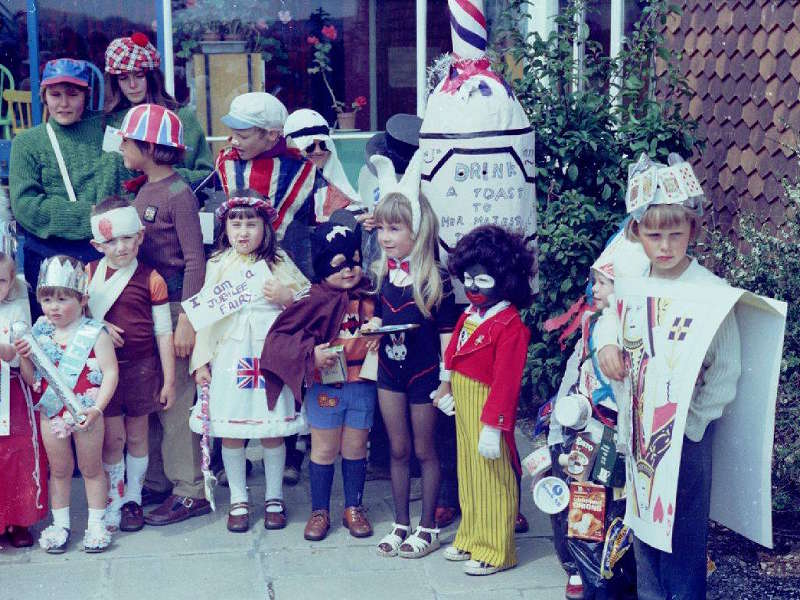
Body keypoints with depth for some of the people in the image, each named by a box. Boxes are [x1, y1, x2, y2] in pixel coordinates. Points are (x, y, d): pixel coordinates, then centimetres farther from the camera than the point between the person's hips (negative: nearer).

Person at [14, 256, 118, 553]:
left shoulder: (94, 334, -11)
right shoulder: (40, 334, 3)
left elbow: (110, 373, -15)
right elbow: (32, 378, 6)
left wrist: (96, 408, -24)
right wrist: (24, 357, -15)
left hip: (86, 413, -4)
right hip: (51, 413, 4)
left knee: (91, 468, 11)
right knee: (59, 470, 16)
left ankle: (96, 524, 22)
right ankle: (60, 524, 28)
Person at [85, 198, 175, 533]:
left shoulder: (151, 280, -4)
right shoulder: (89, 274, 2)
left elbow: (163, 333, -2)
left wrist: (169, 380, -2)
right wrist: (99, 327, -14)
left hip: (141, 367, -1)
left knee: (136, 435, 11)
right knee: (112, 437, 2)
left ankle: (133, 499, 25)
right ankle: (113, 502, 15)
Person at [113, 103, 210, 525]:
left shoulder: (178, 194, -12)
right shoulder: (144, 192, 13)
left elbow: (195, 261, -15)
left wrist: (186, 320, -20)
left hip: (173, 303, -8)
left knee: (175, 397, -4)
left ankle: (190, 491, 4)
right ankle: (158, 481, 22)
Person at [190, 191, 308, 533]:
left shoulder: (279, 263, 6)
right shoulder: (218, 266, 7)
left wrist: (287, 296, -12)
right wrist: (201, 360, 3)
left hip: (270, 354, -1)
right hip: (229, 355, 1)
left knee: (273, 430, 4)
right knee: (230, 431, 4)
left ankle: (274, 499, 19)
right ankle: (238, 500, 18)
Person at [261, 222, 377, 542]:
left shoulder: (370, 297, 2)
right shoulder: (314, 301, -10)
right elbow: (278, 336, -11)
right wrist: (310, 353, -21)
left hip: (363, 386, 3)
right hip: (325, 387, -3)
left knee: (356, 448, 12)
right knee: (324, 450, 9)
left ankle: (354, 508, 26)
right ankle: (319, 511, 21)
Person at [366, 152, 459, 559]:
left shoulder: (436, 279, -15)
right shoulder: (382, 274, 0)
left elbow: (446, 331, -12)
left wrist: (446, 377, -12)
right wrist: (372, 326, -10)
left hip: (424, 372, -5)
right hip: (389, 370, 5)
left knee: (424, 450, 7)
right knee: (398, 449, 13)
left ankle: (428, 527, 19)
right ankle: (401, 524, 25)